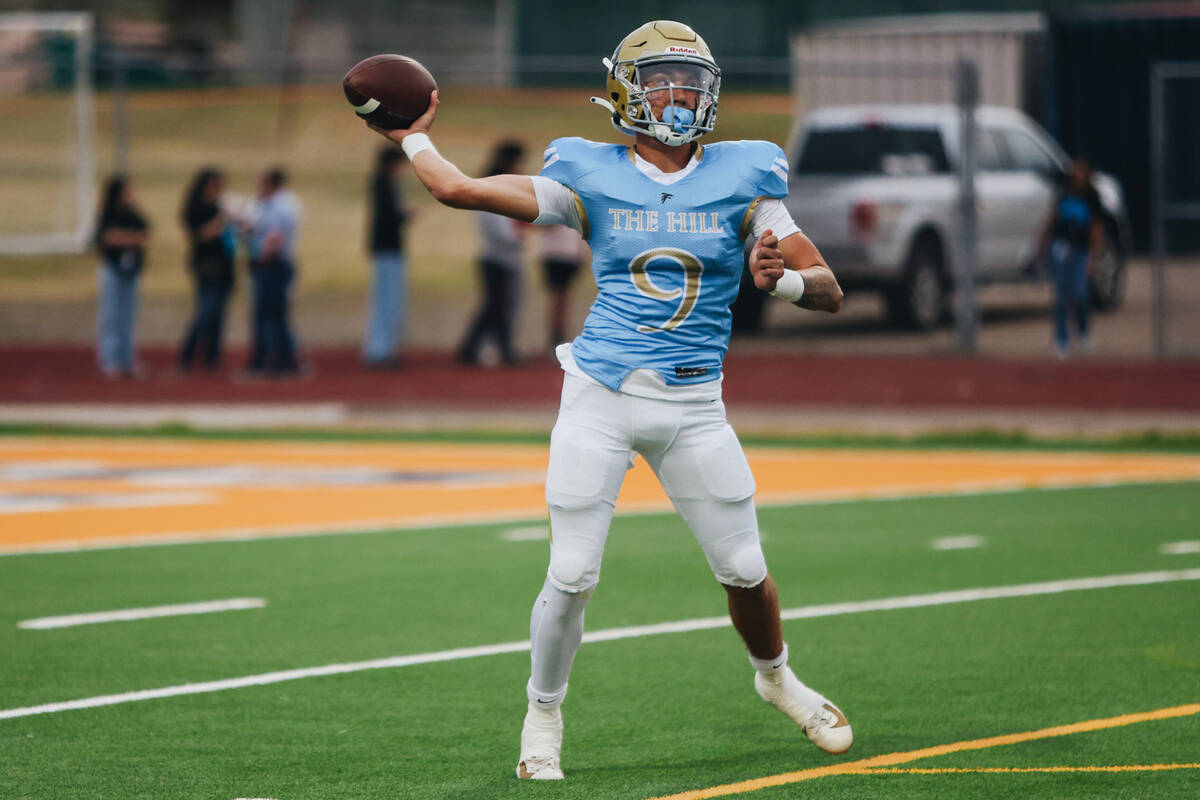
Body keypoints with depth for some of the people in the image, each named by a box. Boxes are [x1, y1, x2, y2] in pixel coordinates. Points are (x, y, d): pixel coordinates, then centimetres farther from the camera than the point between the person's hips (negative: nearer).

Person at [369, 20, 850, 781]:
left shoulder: (742, 177, 4)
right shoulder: (591, 176, 2)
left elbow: (830, 291, 2)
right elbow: (461, 189, -2)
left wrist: (782, 279, -19)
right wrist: (412, 138, 14)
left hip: (694, 406, 1)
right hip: (601, 398, -1)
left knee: (745, 569, 3)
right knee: (572, 575, -5)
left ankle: (777, 677, 34)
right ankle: (543, 716, 18)